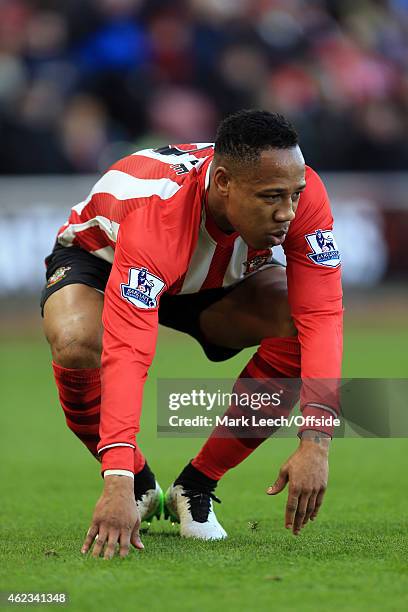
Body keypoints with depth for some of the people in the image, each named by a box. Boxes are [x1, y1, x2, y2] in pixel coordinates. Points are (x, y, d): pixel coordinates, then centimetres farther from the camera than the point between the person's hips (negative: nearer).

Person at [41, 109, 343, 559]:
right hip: (100, 259, -3)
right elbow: (126, 353, -52)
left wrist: (315, 442, -46)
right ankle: (140, 484, -6)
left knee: (303, 323, -27)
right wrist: (118, 484, -61)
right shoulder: (156, 216, -44)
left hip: (220, 278, 4)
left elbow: (321, 316, -34)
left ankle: (196, 486, -9)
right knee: (75, 343, -38)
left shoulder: (301, 192, -32)